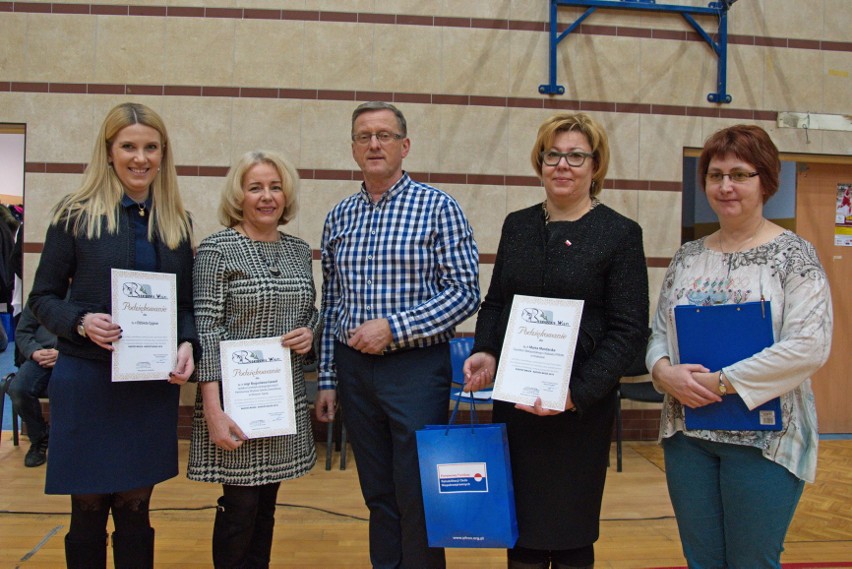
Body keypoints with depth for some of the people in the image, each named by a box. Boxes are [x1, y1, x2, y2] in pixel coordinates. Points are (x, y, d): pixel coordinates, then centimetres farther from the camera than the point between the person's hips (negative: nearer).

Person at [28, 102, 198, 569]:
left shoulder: (178, 222, 8)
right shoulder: (76, 214, -2)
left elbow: (187, 303, 10)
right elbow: (42, 298, 0)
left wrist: (188, 345, -10)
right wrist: (81, 321, -19)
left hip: (153, 384, 3)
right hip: (86, 379, -2)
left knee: (135, 509, 11)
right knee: (88, 510, 8)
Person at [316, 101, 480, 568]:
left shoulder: (438, 207, -5)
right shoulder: (339, 217, 10)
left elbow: (464, 293, -10)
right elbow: (330, 304, 13)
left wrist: (393, 327, -18)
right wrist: (327, 379, 11)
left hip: (416, 367, -4)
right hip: (354, 368, 5)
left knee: (419, 498, 1)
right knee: (378, 494, 14)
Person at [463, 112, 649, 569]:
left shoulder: (620, 233, -4)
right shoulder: (517, 225, 9)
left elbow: (629, 331, -8)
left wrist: (577, 393, -18)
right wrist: (485, 353, -5)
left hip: (582, 407, -4)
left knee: (570, 531, 7)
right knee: (518, 523, 11)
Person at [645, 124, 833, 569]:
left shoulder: (792, 254, -6)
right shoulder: (687, 257, 9)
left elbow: (809, 347, -16)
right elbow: (659, 332, 11)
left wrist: (721, 382, -18)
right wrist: (663, 371, -10)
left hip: (765, 438, -4)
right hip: (687, 434, 5)